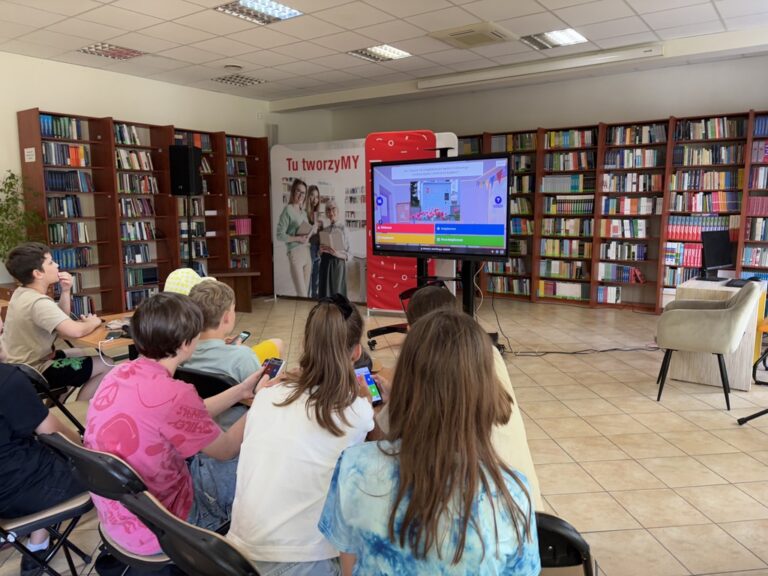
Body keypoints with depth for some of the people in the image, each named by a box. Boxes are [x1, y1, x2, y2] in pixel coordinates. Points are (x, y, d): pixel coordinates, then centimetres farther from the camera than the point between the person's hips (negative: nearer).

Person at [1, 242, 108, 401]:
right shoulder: (39, 302, -27)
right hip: (34, 373, -10)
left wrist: (66, 291, -5)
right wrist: (92, 322, -16)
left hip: (25, 365, 10)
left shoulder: (23, 293, 4)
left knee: (87, 354, 26)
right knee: (105, 367, -8)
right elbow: (75, 331, -39)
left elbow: (62, 321, 10)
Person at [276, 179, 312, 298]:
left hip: (307, 252, 8)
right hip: (295, 253, -8)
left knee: (305, 293, 11)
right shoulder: (288, 210, -9)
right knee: (302, 295, -10)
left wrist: (307, 237, 1)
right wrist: (298, 238, -20)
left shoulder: (303, 212, 14)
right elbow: (280, 235, -14)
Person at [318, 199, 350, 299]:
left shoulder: (342, 229, -4)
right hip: (325, 265, 5)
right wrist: (321, 250, -5)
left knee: (337, 294, -1)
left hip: (338, 264, -5)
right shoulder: (325, 230, 11)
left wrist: (336, 253, -22)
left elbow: (348, 254, -6)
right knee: (325, 293, 5)